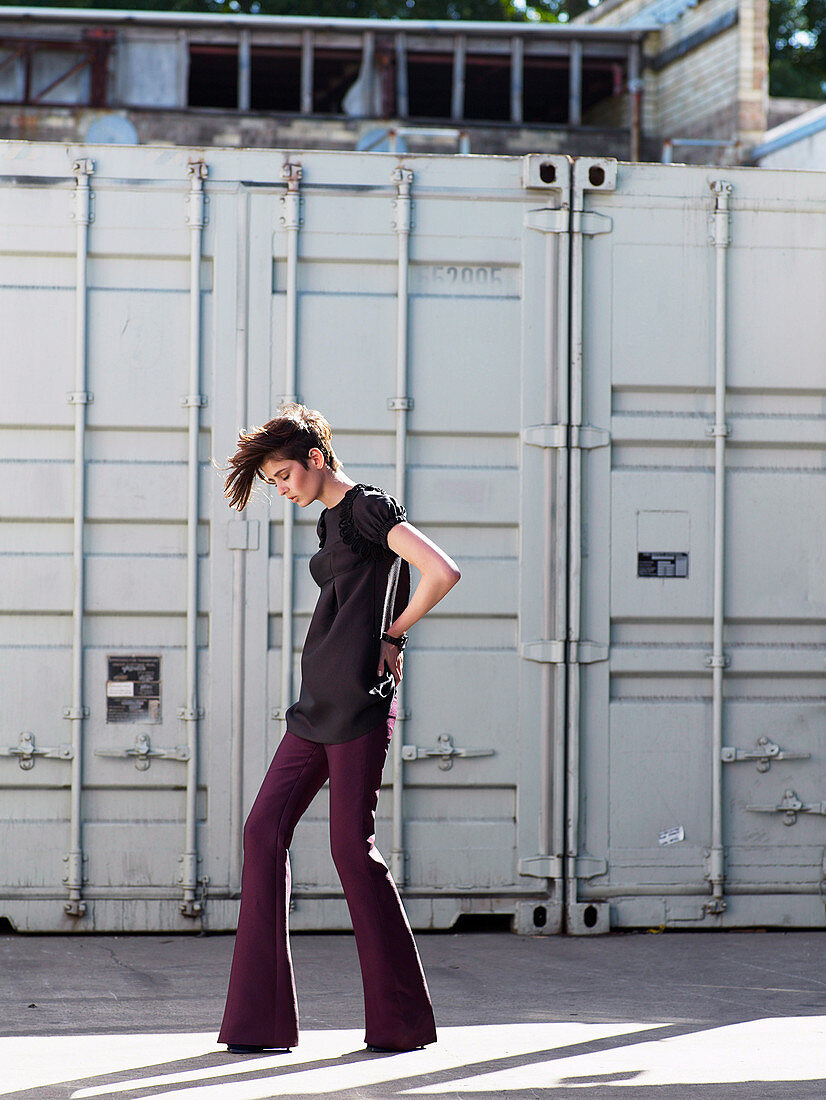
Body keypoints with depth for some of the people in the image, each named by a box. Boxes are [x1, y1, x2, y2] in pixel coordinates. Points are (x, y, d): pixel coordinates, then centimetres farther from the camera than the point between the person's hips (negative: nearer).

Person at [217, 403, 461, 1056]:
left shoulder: (370, 507, -7)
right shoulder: (331, 519, 20)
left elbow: (442, 573, -19)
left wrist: (390, 637, -8)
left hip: (360, 703, -10)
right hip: (318, 707, 10)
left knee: (353, 848, -7)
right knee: (264, 831, 2)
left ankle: (403, 1020, 4)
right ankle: (260, 1019, 2)